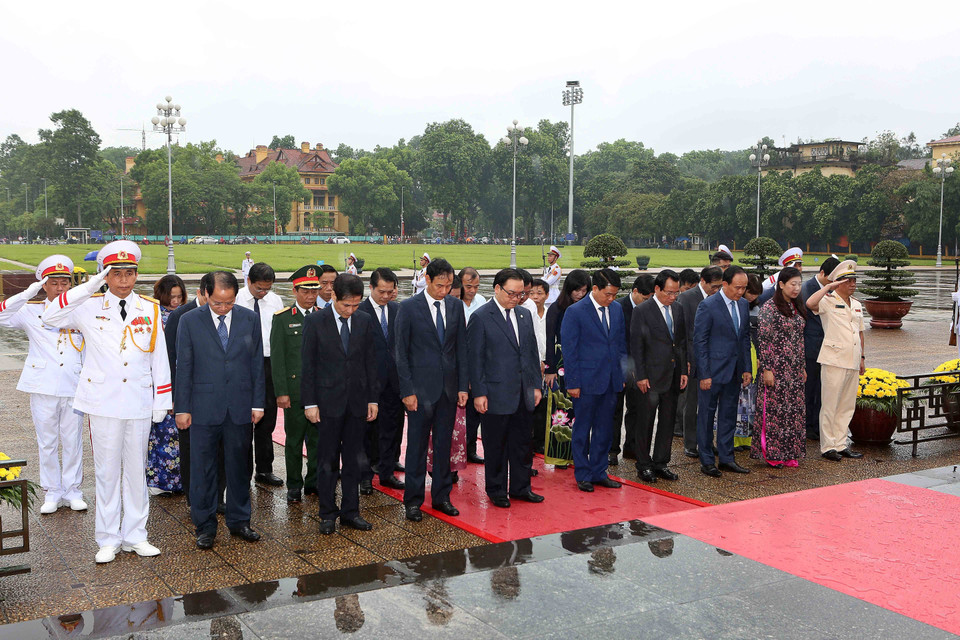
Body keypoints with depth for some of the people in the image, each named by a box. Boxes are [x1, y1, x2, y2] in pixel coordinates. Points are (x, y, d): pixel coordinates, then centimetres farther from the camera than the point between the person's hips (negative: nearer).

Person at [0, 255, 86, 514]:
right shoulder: (32, 311, 4)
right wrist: (29, 293, -19)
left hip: (73, 387, 1)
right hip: (43, 388, -1)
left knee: (73, 442, 6)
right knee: (47, 442, 6)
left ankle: (72, 491, 18)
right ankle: (52, 493, 18)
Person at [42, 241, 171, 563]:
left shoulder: (150, 309, 5)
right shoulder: (90, 307, 0)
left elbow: (159, 358, 6)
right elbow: (50, 317, -16)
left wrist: (162, 401, 4)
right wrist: (88, 288, -19)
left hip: (139, 403, 2)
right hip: (104, 403, -1)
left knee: (136, 469, 9)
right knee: (107, 470, 6)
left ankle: (134, 536, 21)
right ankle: (108, 540, 17)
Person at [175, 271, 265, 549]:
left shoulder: (250, 319, 2)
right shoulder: (189, 321, -3)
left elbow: (257, 363, 6)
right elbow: (183, 367, 0)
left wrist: (258, 403, 2)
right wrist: (183, 408, -3)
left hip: (241, 408, 2)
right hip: (204, 408, -1)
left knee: (239, 466, 11)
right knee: (202, 468, 5)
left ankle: (239, 521, 25)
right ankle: (205, 526, 18)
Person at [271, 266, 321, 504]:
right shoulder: (282, 318, -1)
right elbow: (277, 357, -3)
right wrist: (281, 392, -9)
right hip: (294, 389, -2)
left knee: (317, 437, 9)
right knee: (294, 439, 4)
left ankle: (314, 482, 21)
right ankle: (294, 485, 15)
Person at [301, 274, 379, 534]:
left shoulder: (365, 321, 4)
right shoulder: (315, 321, -6)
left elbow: (370, 362, 9)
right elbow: (308, 365, -5)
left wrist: (373, 398, 6)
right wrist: (310, 403, -8)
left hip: (357, 402, 3)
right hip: (328, 402, -3)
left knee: (353, 460, 10)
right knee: (328, 461, 4)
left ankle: (350, 512, 20)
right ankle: (328, 514, 16)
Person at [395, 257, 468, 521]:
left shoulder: (455, 307, 7)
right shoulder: (409, 307, -6)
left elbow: (461, 348, 10)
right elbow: (401, 352, -6)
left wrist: (463, 386, 4)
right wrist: (407, 390, -11)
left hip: (449, 388, 4)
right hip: (421, 387, -4)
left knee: (444, 444, 11)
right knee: (417, 445, 2)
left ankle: (441, 497, 22)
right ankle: (413, 500, 13)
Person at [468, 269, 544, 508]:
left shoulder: (525, 315, 11)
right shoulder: (480, 318, -8)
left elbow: (533, 352, 15)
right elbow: (475, 359, -9)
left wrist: (536, 385, 11)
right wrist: (479, 393, -12)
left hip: (523, 393, 6)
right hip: (497, 393, -6)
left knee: (522, 443, 13)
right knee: (495, 445, 6)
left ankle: (520, 487, 26)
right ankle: (496, 491, 19)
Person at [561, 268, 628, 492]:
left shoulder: (616, 309, 8)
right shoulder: (575, 312, -10)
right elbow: (569, 350, -9)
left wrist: (622, 374, 11)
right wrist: (573, 383, -11)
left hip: (611, 381, 5)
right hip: (587, 381, -5)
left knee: (604, 429, 12)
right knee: (582, 430, 5)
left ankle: (599, 473, 23)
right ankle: (583, 475, 16)